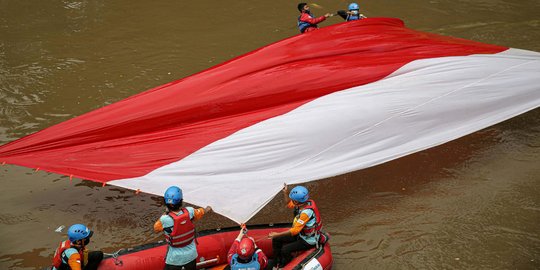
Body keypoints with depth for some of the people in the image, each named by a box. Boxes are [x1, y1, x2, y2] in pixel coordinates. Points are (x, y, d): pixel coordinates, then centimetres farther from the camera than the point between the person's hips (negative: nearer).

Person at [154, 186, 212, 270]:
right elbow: (200, 212, 7)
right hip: (191, 254, 4)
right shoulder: (189, 212, -18)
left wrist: (165, 213, 0)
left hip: (175, 258, -4)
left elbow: (156, 229, -5)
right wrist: (206, 209, 31)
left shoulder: (165, 219, -28)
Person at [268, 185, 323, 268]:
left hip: (308, 240, -9)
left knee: (285, 250, -24)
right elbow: (289, 204, 14)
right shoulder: (305, 202, -8)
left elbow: (295, 230, -31)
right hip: (301, 234, 9)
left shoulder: (307, 212, -32)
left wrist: (277, 234, -25)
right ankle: (277, 264, 14)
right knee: (276, 240, 4)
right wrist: (285, 193, -3)